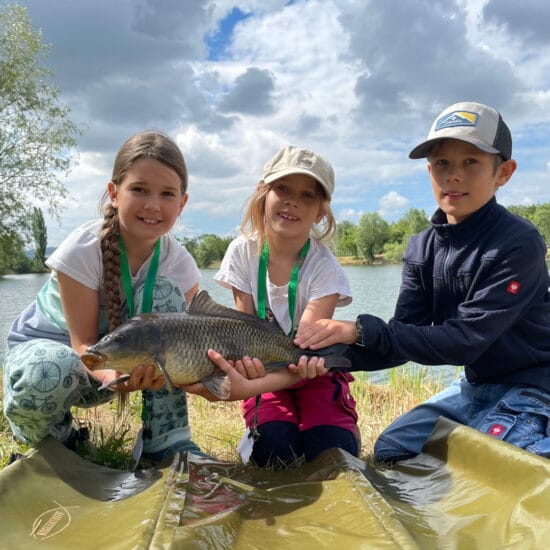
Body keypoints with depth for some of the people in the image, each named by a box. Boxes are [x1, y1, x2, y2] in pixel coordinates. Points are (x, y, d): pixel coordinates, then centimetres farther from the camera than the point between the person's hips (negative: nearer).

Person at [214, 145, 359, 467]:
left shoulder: (324, 267, -22)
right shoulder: (243, 253, -14)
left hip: (313, 369, -1)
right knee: (276, 452, -24)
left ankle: (346, 426, 10)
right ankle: (262, 428, 9)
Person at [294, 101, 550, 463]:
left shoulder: (518, 243, -24)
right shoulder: (422, 249, -4)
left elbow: (464, 340, -29)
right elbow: (402, 341, -9)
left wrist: (361, 331, -33)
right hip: (476, 385, 6)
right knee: (390, 449, 5)